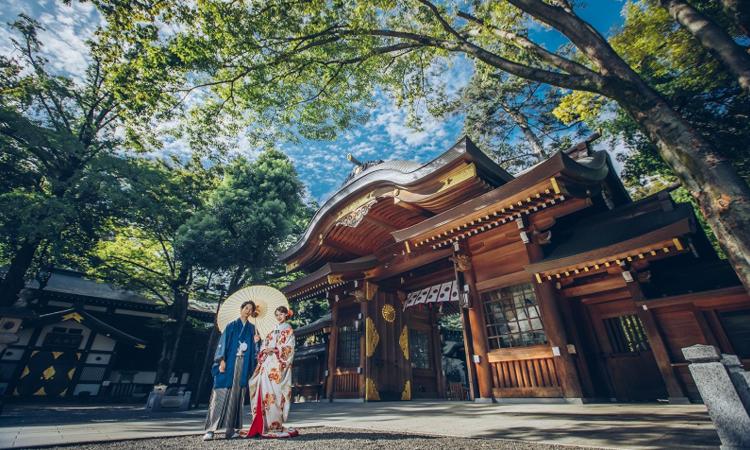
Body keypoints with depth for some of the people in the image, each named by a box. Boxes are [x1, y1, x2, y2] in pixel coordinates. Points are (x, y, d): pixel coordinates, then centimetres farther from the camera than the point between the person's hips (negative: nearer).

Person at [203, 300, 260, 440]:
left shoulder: (252, 328, 13)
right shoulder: (231, 325, 6)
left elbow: (253, 349, 13)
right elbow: (223, 342, -1)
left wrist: (255, 342, -8)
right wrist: (222, 360, -12)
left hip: (243, 364, 3)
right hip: (229, 362, -3)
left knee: (236, 395, 1)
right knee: (221, 394, -7)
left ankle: (230, 429, 5)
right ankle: (210, 429, -3)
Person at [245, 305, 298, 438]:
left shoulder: (288, 330, 2)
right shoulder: (273, 330, 21)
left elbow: (289, 348, -7)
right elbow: (265, 344, 17)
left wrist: (275, 350, -16)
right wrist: (264, 350, -5)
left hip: (278, 365, -6)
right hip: (267, 364, 6)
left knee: (273, 392, -9)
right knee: (264, 391, 1)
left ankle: (274, 425, -2)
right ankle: (263, 425, 7)